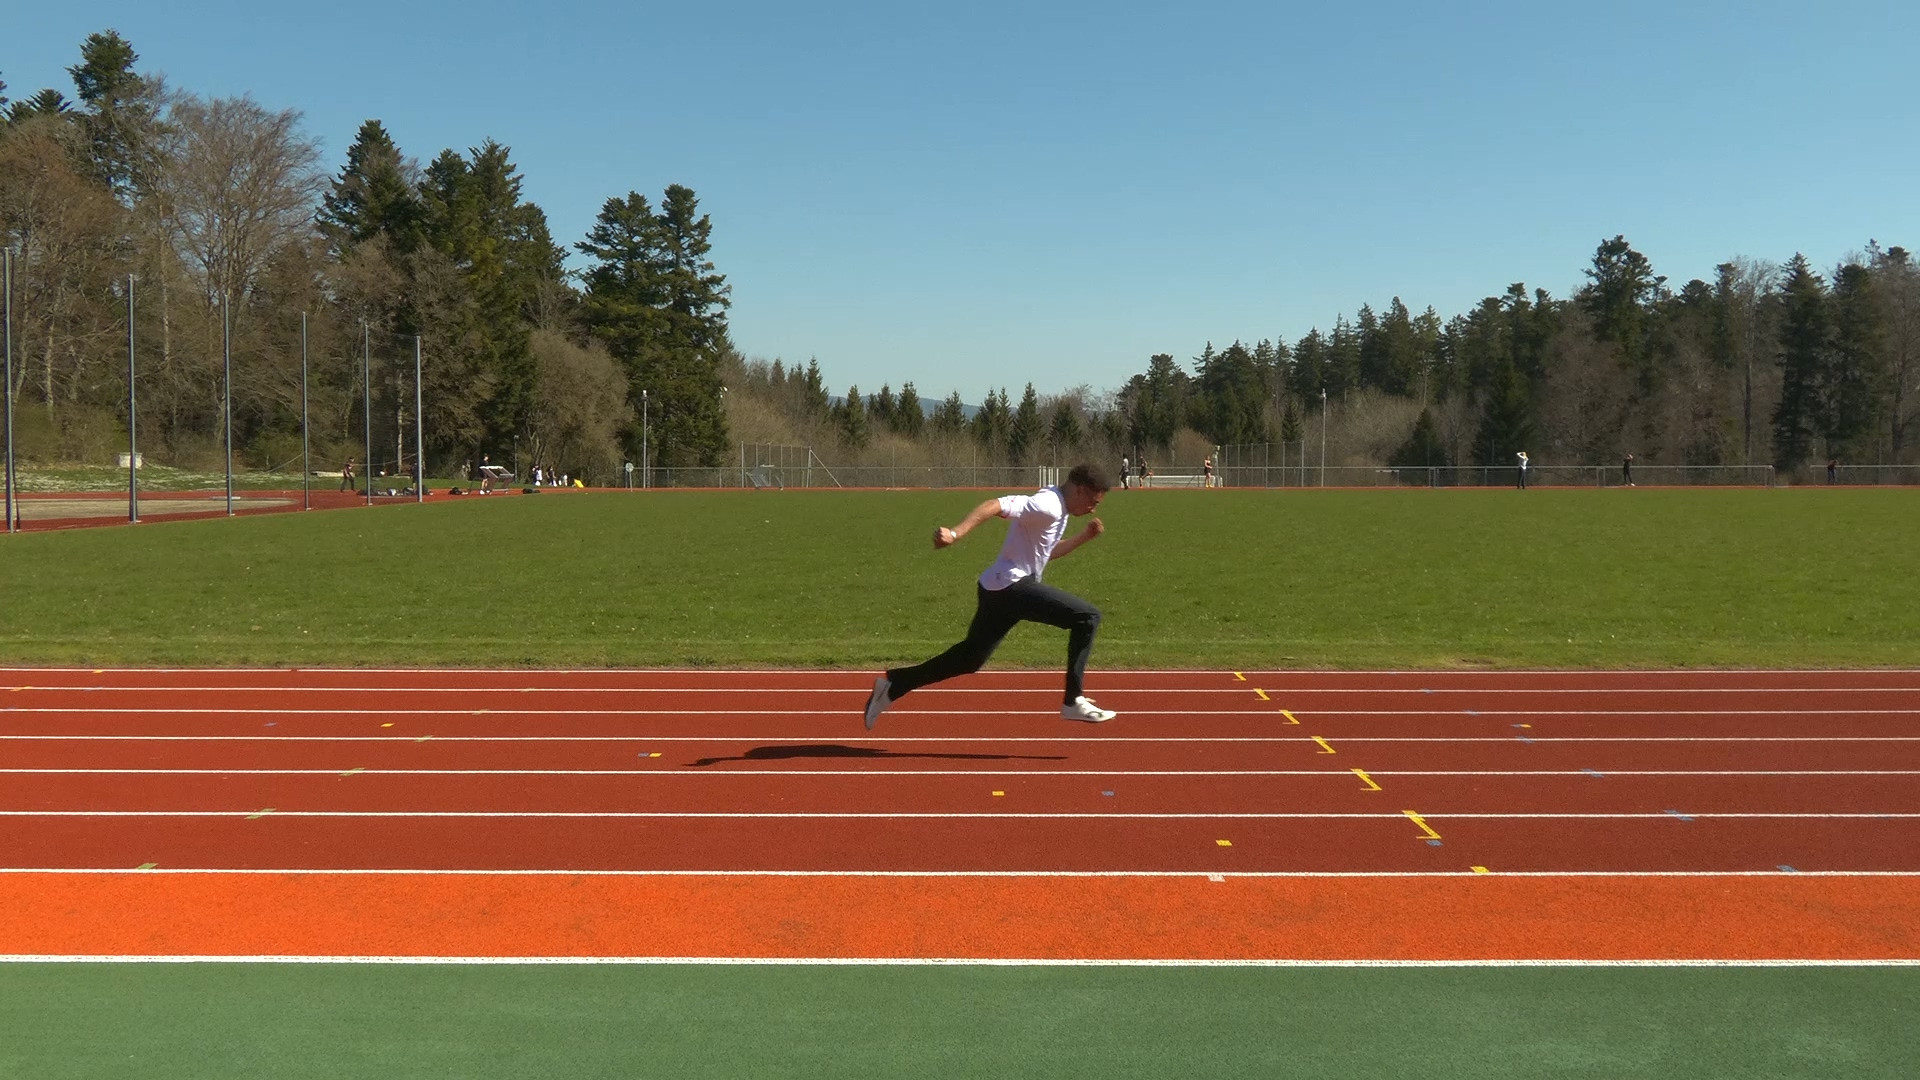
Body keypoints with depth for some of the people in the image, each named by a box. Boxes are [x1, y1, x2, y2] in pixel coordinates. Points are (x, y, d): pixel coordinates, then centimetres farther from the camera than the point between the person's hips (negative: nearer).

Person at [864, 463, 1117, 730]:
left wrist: (1085, 536, 24)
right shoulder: (1047, 505, -16)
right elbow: (995, 505, -29)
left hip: (997, 590, 11)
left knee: (969, 657, 18)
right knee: (1087, 616, -11)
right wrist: (956, 533, -41)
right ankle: (1074, 702, -8)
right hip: (1012, 585, -11)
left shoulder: (1057, 508, 17)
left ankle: (893, 684, 22)